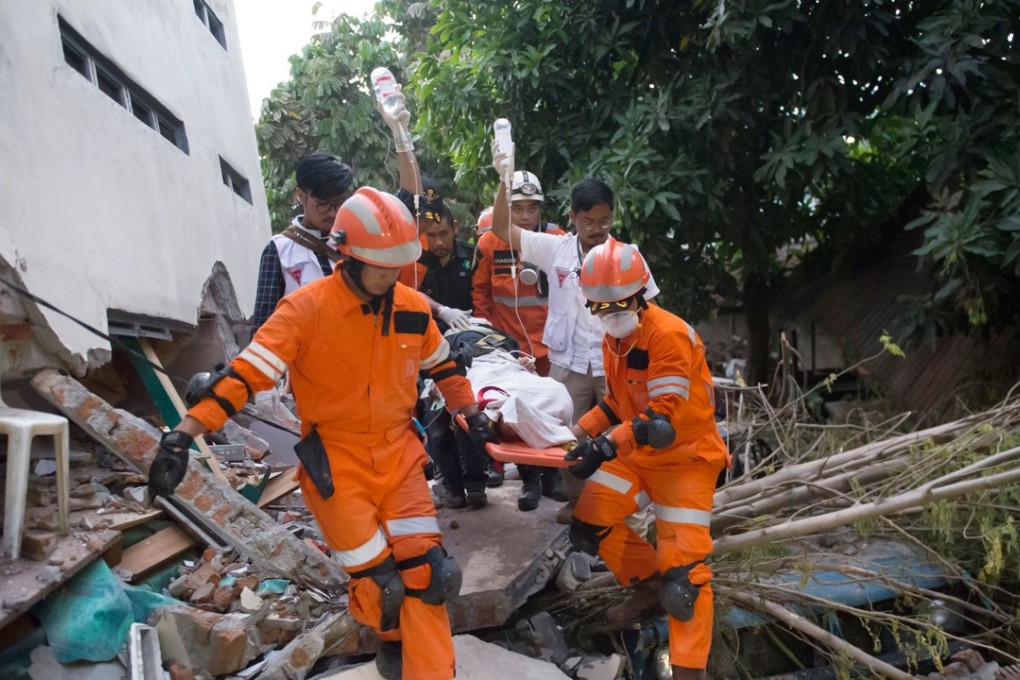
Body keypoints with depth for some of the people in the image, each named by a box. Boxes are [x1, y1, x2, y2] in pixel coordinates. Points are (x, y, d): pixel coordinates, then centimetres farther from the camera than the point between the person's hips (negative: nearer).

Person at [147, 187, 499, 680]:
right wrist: (182, 437, -27)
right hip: (335, 461, -4)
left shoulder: (413, 308, -1)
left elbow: (442, 366, 16)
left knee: (425, 572, -4)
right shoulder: (306, 308, -16)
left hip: (398, 451, 4)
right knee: (378, 581, -2)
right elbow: (247, 372, -21)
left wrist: (472, 415, 22)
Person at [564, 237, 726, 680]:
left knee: (682, 567, -9)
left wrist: (606, 446, -38)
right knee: (589, 523, 4)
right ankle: (650, 585, 26)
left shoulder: (669, 334, -24)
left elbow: (664, 416, -29)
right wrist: (581, 431, -2)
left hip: (686, 456, -8)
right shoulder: (613, 339, 3)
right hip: (637, 453, 8)